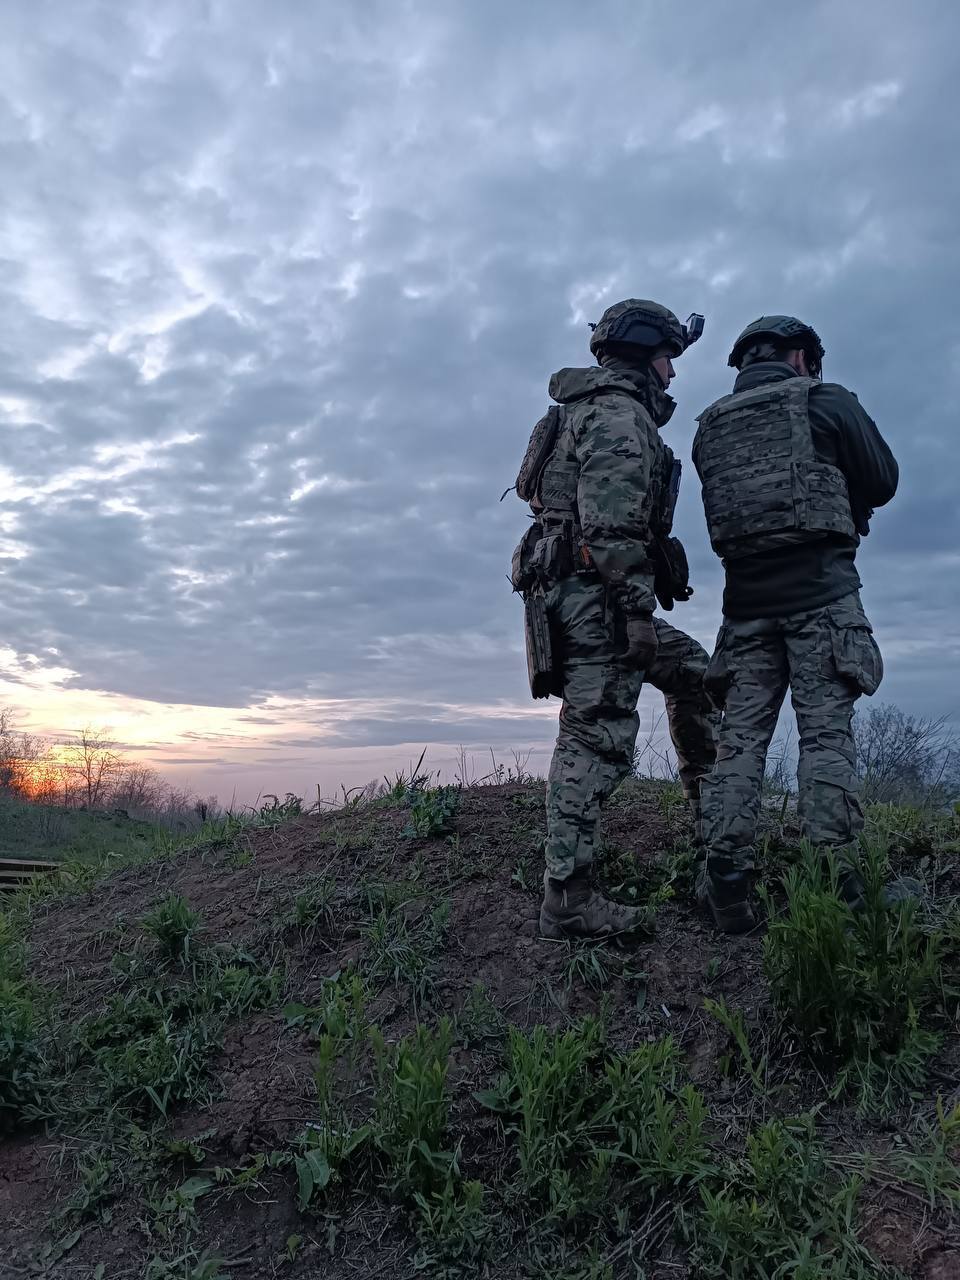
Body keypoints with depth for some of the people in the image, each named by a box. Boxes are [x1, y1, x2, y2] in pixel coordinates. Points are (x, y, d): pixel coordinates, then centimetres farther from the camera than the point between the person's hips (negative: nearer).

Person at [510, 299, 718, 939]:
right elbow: (612, 526, -22)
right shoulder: (620, 414, -9)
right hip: (594, 592, -11)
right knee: (598, 740, -10)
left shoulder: (592, 408, 23)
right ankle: (567, 900, -6)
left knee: (691, 668, 23)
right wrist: (638, 608, -23)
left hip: (584, 597, 11)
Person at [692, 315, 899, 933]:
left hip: (747, 596, 4)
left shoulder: (710, 426, 14)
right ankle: (831, 886, -7)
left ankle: (726, 878, -3)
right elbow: (883, 482, 7)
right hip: (820, 589, -3)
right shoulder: (827, 400, 3)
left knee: (741, 736, 3)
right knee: (827, 733, -3)